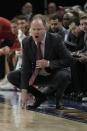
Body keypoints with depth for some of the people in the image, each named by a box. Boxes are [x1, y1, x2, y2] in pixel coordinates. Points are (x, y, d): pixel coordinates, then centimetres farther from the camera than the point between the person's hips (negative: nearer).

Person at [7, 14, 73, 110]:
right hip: (36, 76, 4)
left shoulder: (56, 40, -19)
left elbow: (69, 60, -18)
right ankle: (40, 96, 2)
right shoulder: (26, 42, -12)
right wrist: (24, 90, -22)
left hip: (54, 76, -4)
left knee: (64, 75, -37)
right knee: (12, 76, -12)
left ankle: (58, 98, -4)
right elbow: (25, 67, -14)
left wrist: (48, 63, -29)